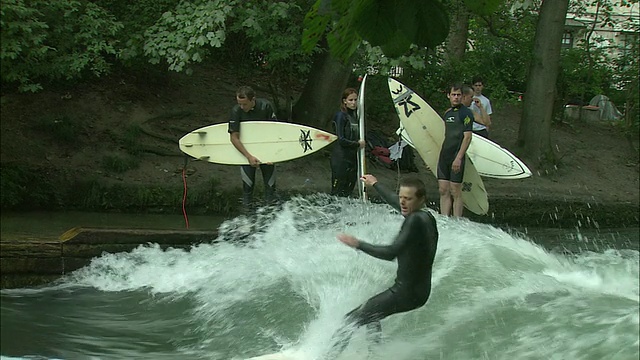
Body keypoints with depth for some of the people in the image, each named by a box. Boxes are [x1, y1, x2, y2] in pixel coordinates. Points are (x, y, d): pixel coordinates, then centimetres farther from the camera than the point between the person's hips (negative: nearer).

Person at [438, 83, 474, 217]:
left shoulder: (466, 113, -7)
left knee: (455, 192, -6)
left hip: (456, 157, -7)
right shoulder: (447, 113, 16)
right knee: (443, 190, 6)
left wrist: (458, 158, -20)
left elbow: (467, 137, -14)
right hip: (444, 156, 7)